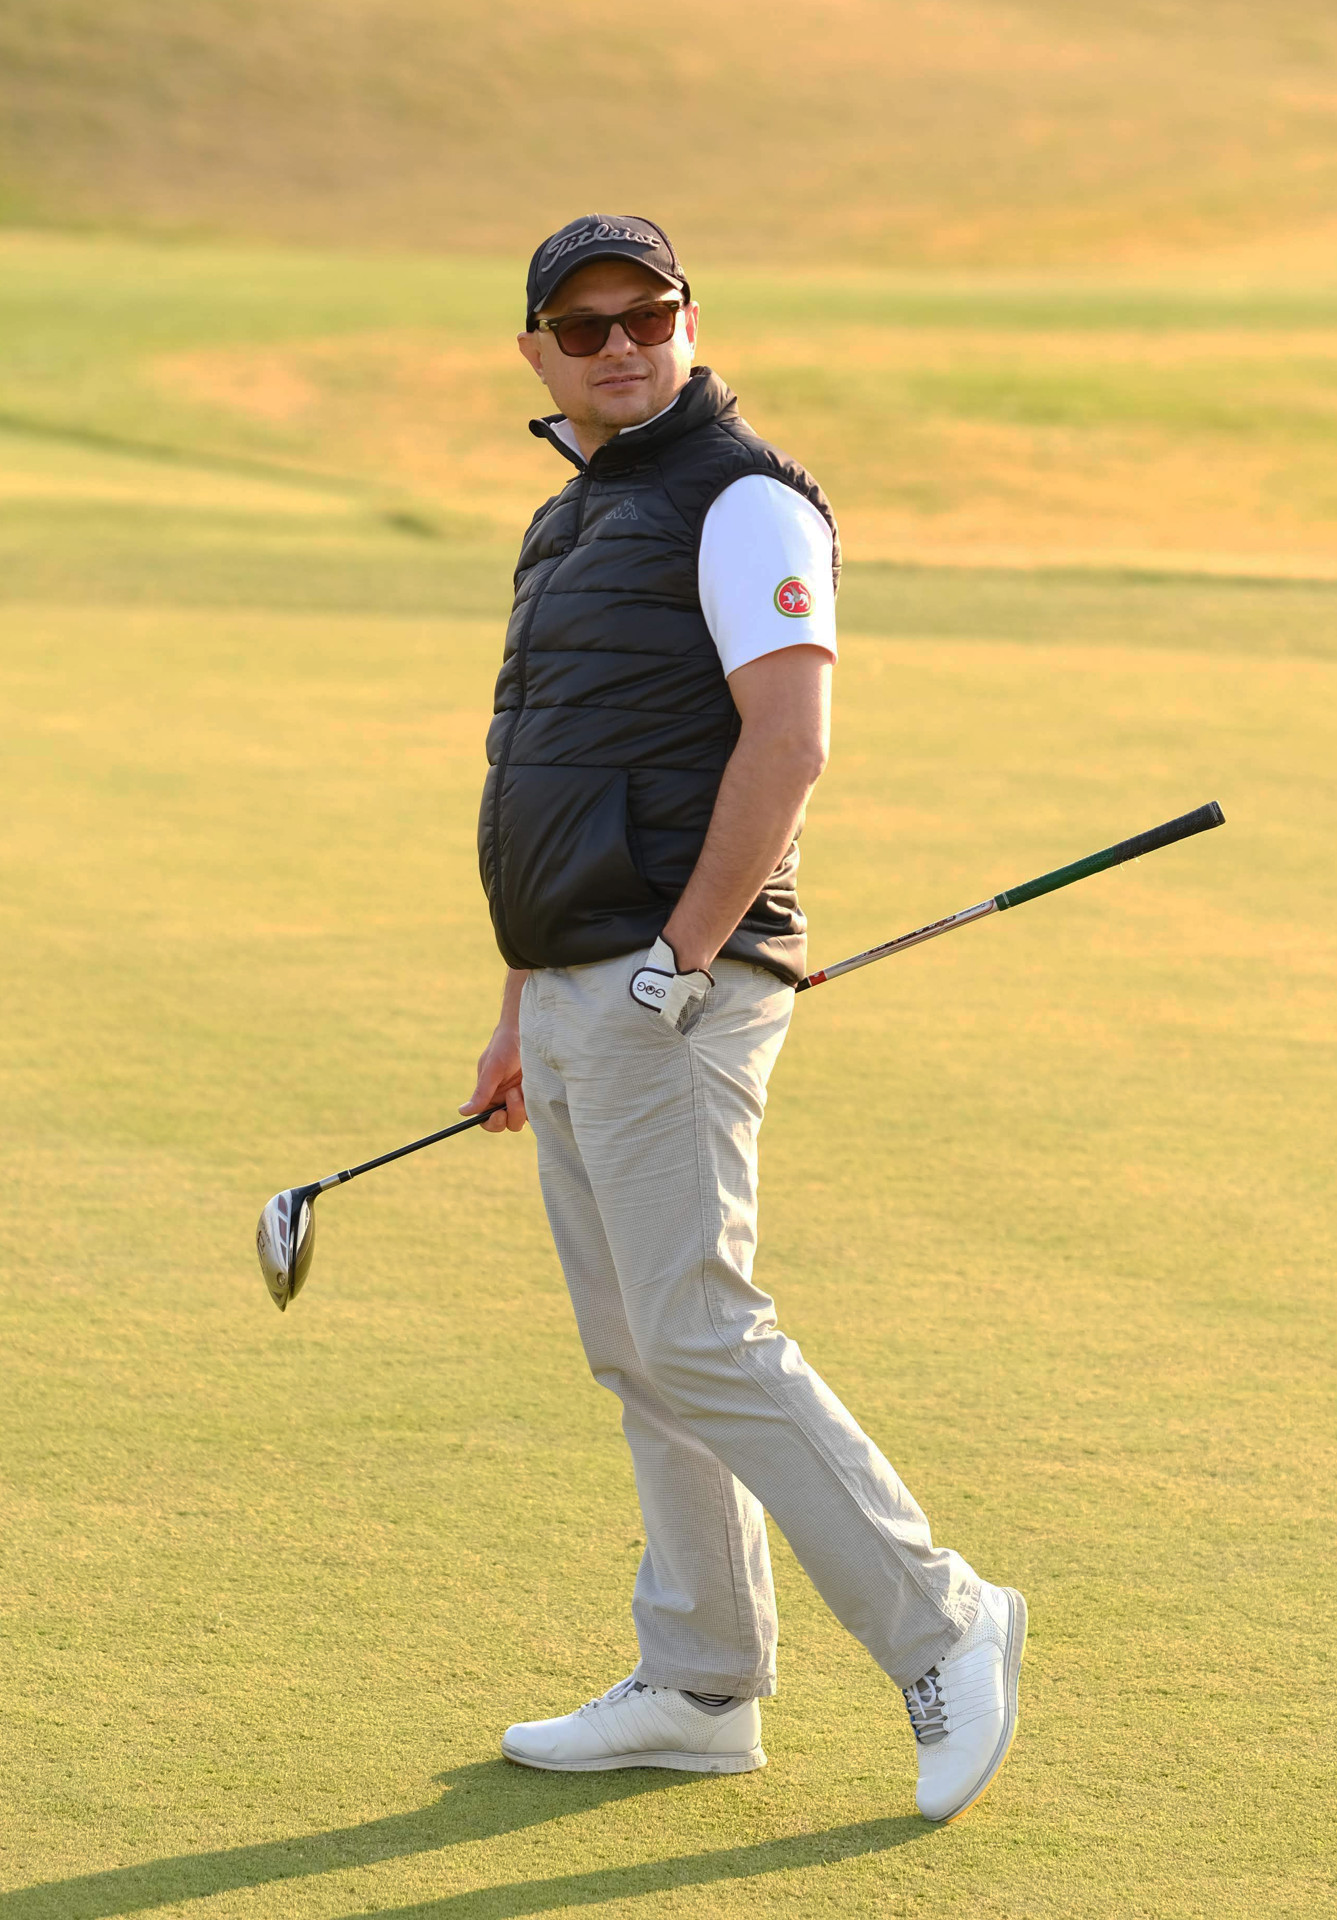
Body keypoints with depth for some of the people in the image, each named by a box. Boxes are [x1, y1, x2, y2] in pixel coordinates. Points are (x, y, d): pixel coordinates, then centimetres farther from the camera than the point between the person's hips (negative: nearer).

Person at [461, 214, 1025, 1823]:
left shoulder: (741, 503, -10)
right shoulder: (572, 528, 19)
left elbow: (787, 745, -20)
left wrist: (677, 961, -21)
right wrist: (520, 1010, 24)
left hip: (676, 994, -9)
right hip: (582, 995, 9)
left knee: (698, 1337, -14)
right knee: (638, 1355, 10)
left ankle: (938, 1628, -8)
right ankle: (698, 1691, 15)